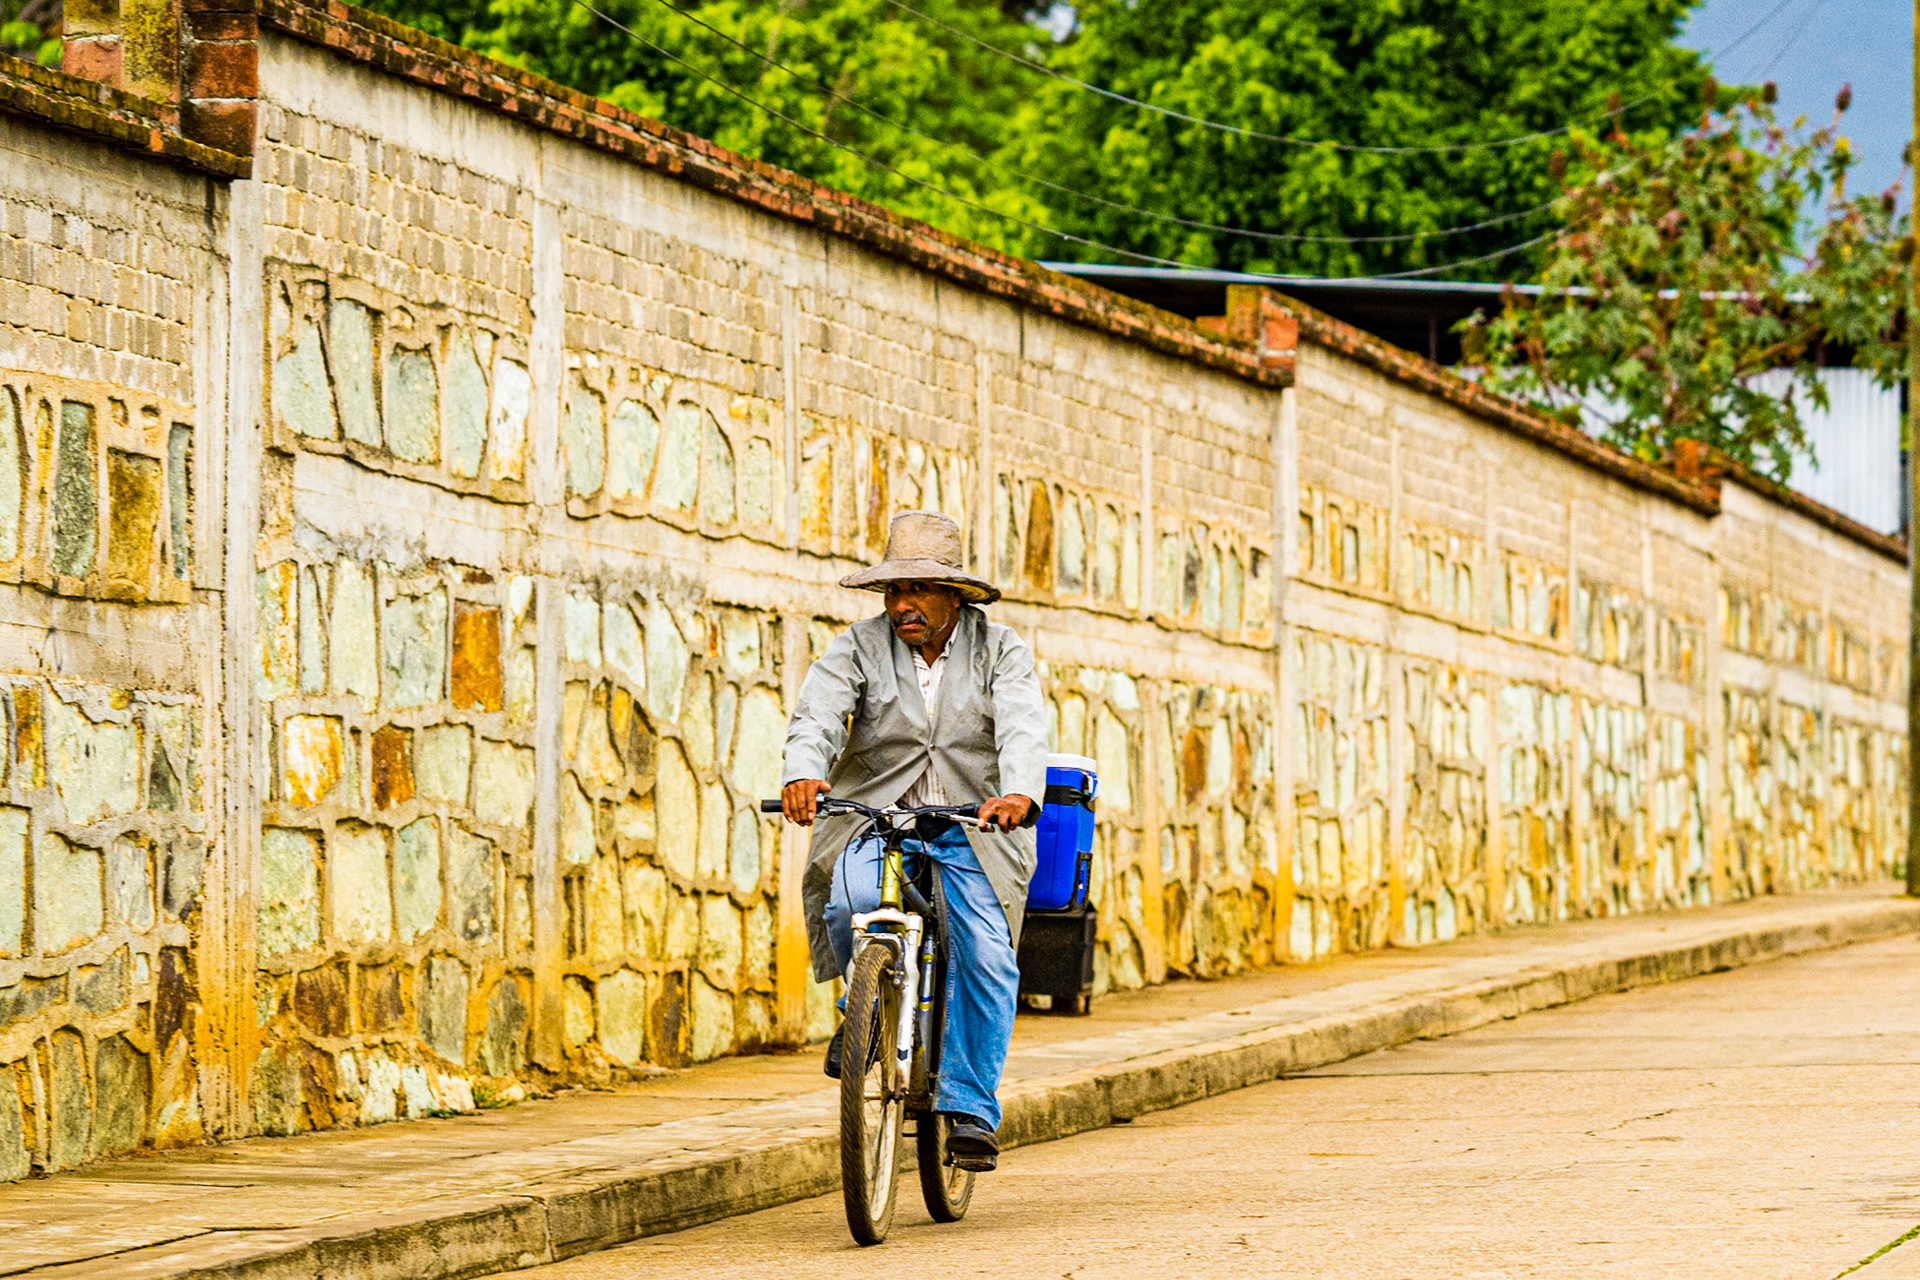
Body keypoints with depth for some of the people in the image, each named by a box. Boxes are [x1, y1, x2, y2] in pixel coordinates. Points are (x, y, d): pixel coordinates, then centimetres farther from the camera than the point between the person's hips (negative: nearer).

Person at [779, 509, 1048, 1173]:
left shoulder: (1000, 651, -1)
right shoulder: (861, 646, -1)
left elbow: (1022, 731, -17)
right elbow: (817, 716, -17)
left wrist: (1021, 794, -39)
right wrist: (802, 774, -40)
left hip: (972, 827, 0)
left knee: (985, 958, -16)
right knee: (854, 900, -31)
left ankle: (970, 1110, -3)